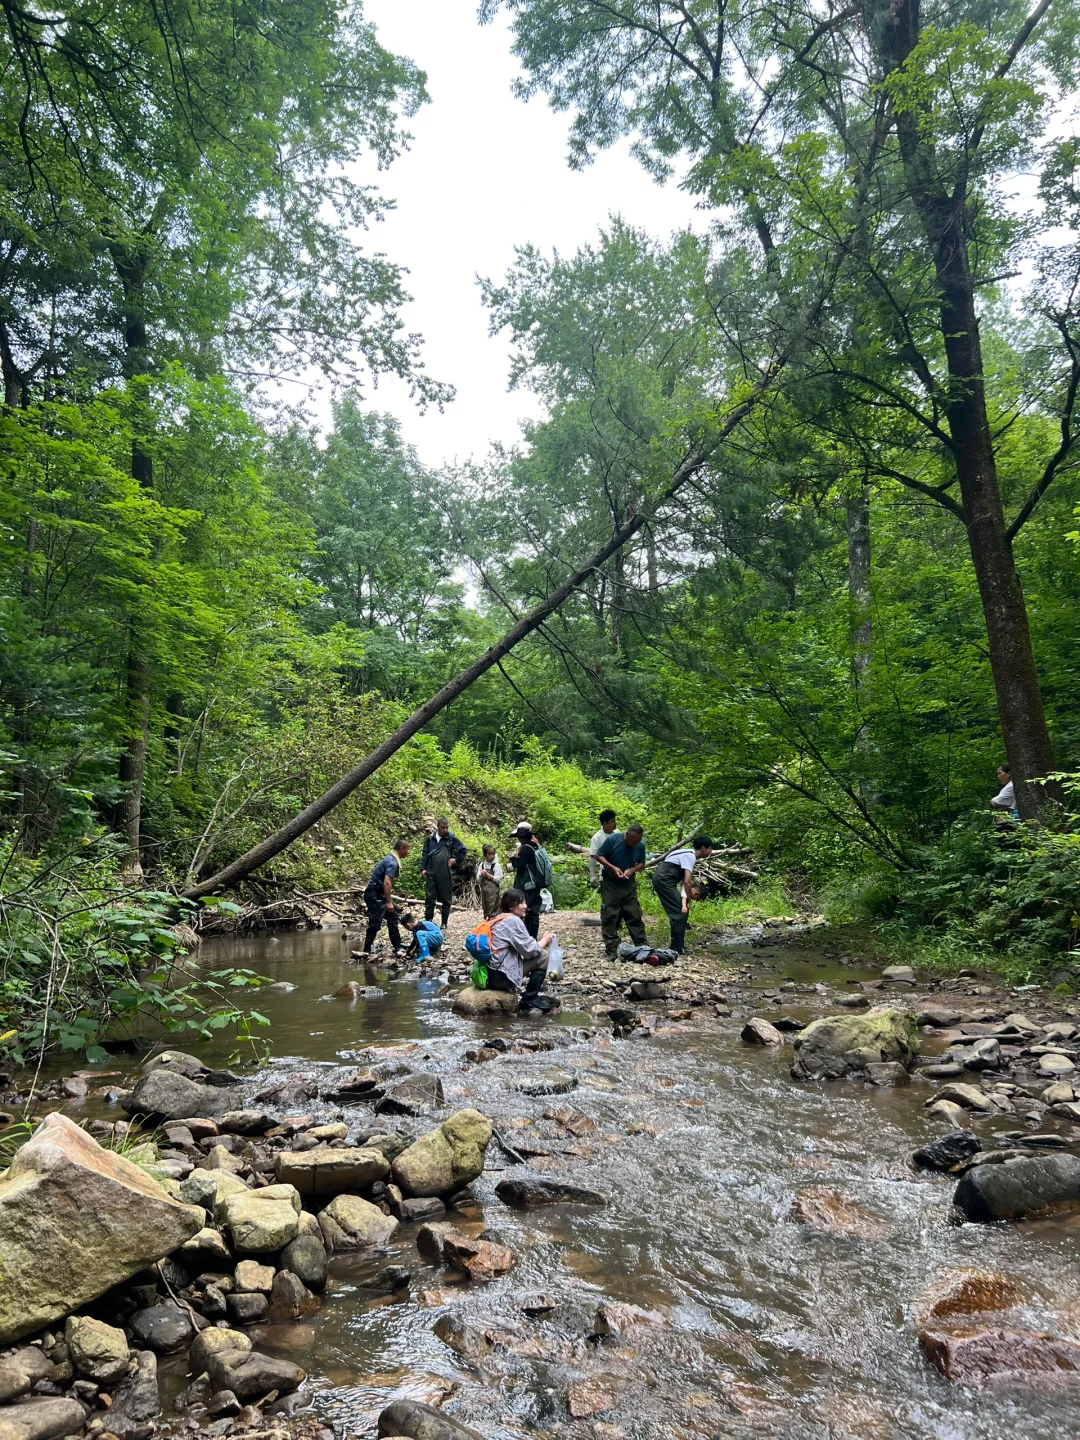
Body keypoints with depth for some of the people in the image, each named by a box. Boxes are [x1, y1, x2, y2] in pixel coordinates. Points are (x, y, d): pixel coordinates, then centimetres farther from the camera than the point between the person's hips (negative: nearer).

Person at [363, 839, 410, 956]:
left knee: (393, 917, 13)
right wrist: (389, 902, -26)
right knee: (375, 924, -7)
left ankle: (397, 948, 19)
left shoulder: (392, 859, 12)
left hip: (379, 894, 11)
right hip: (375, 895, -11)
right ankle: (366, 951, -1)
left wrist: (389, 899, 25)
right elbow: (386, 882, -28)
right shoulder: (392, 862, -19)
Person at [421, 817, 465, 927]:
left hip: (446, 873, -1)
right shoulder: (430, 838, 5)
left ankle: (444, 922, 13)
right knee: (429, 898, 3)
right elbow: (424, 853, 10)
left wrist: (456, 860, 1)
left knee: (446, 898, 5)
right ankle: (428, 921, 11)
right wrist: (423, 868, 3)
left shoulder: (451, 838, -1)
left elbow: (463, 850, 8)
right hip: (431, 872, 2)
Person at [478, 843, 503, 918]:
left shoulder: (496, 865, -7)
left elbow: (499, 879, -12)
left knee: (493, 907, -3)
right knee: (485, 906, 14)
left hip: (493, 890, -5)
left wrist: (488, 875, -15)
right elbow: (478, 879, 7)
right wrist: (481, 875, -14)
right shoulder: (481, 865, 5)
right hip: (484, 889, 5)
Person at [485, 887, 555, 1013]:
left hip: (489, 973, 9)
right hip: (501, 976, -9)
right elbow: (530, 950, -11)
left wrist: (540, 941, 9)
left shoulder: (500, 918, 15)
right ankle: (529, 999, 5)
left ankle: (530, 995, 22)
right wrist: (545, 939, 5)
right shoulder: (513, 920, -12)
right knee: (542, 956, -2)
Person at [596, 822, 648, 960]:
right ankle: (612, 950, 4)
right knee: (610, 917, -2)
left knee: (634, 915, 4)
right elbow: (599, 856, -7)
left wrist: (632, 870, -15)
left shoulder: (641, 845, -6)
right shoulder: (612, 840, -16)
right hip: (610, 884, -3)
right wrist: (613, 867, -20)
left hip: (629, 884, 3)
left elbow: (642, 864, 6)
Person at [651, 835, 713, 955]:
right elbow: (687, 881, -21)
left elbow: (685, 880, 16)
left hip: (662, 880, 10)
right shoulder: (690, 856, -16)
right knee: (681, 912, -7)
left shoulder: (689, 854, 15)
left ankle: (676, 945, 22)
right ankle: (677, 948, -3)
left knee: (677, 912, 16)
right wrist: (688, 901, -11)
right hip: (663, 880, -10)